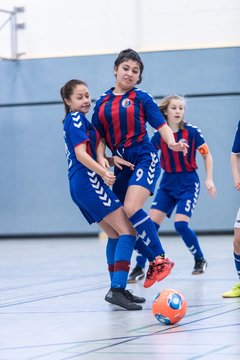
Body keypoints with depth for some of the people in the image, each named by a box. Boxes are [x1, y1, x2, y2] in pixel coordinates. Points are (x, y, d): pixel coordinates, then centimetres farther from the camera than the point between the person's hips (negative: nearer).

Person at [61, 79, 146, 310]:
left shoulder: (73, 121, 24)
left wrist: (113, 160, 11)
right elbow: (81, 154, -18)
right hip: (88, 181, -10)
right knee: (128, 231, -14)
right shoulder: (76, 118, -5)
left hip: (79, 186, 10)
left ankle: (117, 289, 19)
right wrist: (103, 172, -31)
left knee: (115, 234, 17)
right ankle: (117, 289, -26)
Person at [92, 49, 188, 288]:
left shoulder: (141, 98, 1)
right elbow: (99, 135, 12)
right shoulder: (102, 102, 11)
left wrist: (171, 143, -24)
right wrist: (101, 157, -7)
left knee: (132, 209, -24)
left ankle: (161, 259, -17)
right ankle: (154, 261, 20)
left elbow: (162, 125, -5)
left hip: (144, 159, -5)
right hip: (119, 165, 5)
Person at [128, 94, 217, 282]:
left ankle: (200, 260, 9)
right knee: (151, 222, -8)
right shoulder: (158, 136, -2)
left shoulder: (192, 132, -8)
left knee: (181, 224, -17)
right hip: (167, 184, 3)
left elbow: (207, 155, 1)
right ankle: (139, 268, -3)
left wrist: (209, 179, -6)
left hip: (188, 184, -3)